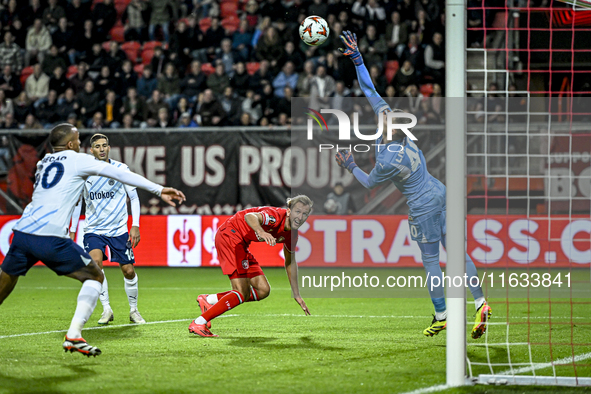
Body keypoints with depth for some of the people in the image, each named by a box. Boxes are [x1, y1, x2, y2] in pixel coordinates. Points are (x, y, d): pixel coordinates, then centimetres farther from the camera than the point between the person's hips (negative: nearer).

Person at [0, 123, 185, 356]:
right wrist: (159, 190, 3)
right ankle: (73, 335, -5)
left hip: (22, 232, 6)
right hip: (51, 238, -6)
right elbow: (121, 175, 3)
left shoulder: (43, 163, 23)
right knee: (95, 277, 9)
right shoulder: (77, 160, 7)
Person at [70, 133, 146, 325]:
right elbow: (77, 201, 12)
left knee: (129, 271, -1)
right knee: (95, 261, -23)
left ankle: (134, 310, 21)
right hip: (93, 229, 0)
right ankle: (106, 309, -12)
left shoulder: (121, 169, -4)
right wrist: (72, 230, 11)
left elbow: (134, 197, 2)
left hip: (119, 230, 0)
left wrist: (135, 225, -6)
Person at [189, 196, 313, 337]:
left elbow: (290, 262, 19)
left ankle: (209, 300, 10)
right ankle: (199, 323, -15)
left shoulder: (291, 235, 2)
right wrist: (261, 232, -67)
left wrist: (297, 295, 22)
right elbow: (250, 216, -45)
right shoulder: (277, 215, -25)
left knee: (263, 290, 5)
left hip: (241, 243, 9)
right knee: (242, 293, -18)